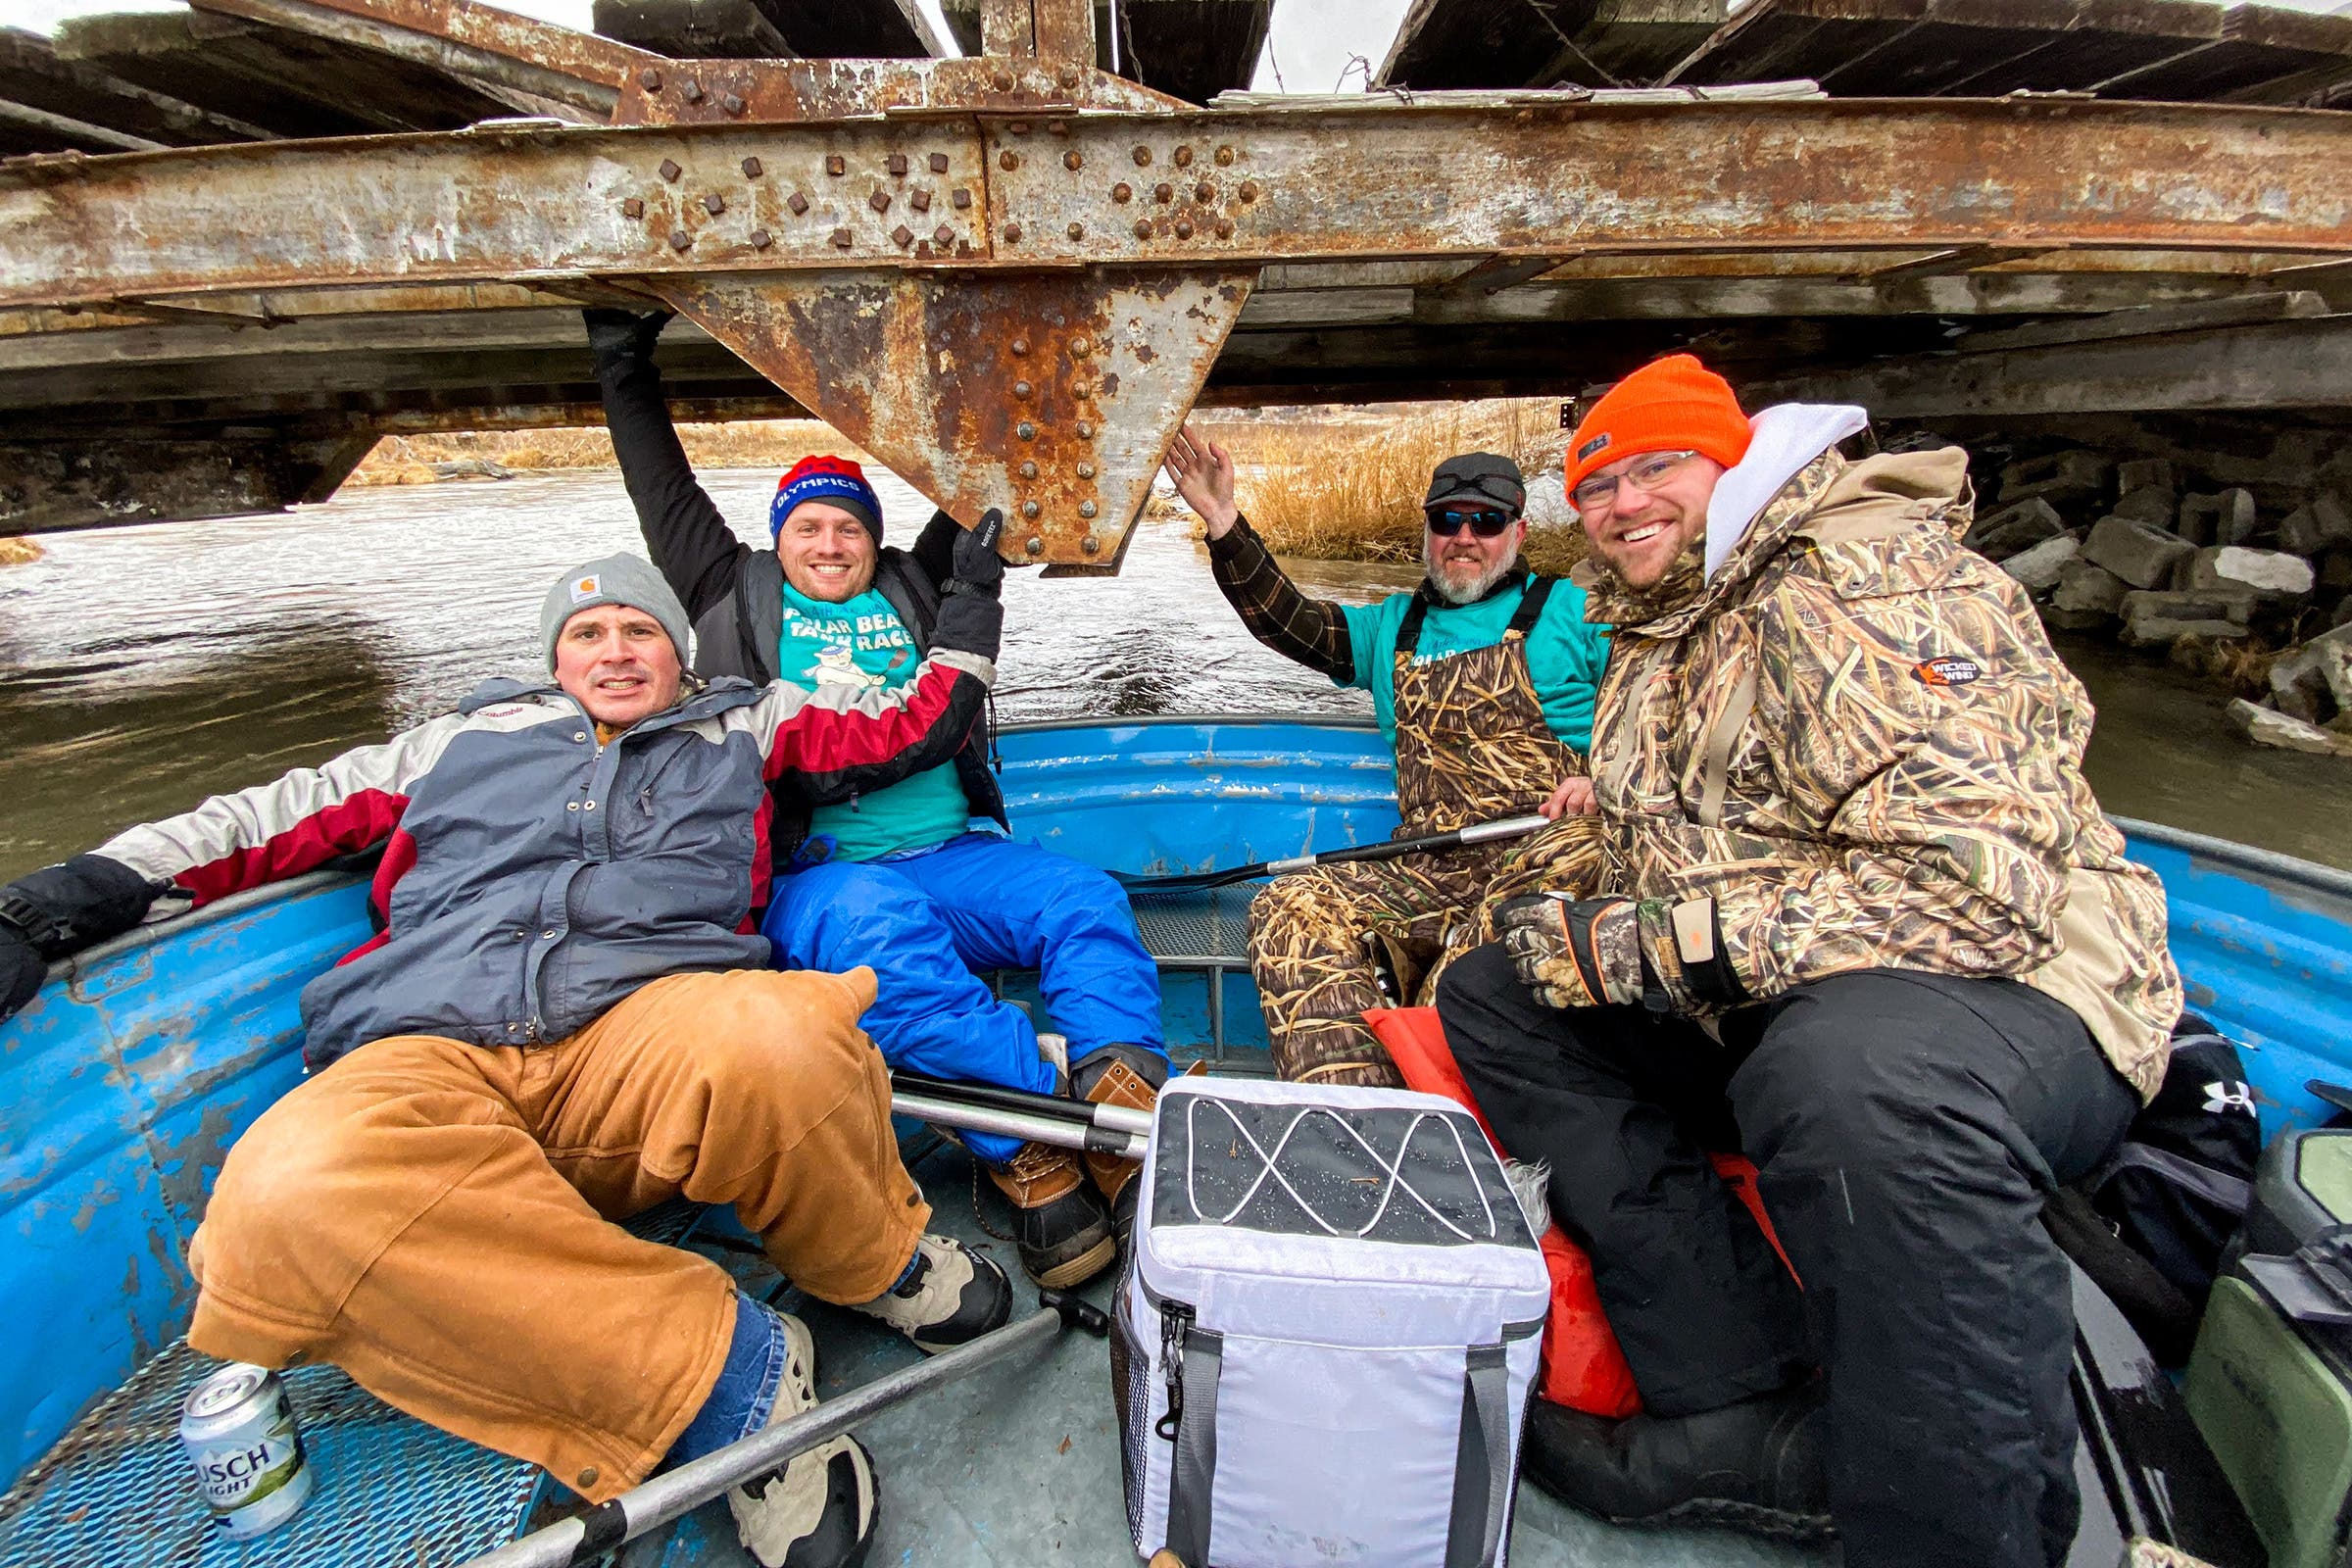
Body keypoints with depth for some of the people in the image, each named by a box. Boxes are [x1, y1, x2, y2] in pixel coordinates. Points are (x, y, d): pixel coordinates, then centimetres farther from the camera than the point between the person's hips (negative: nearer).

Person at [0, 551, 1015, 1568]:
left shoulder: (748, 728, 25)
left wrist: (969, 607, 29)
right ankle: (724, 1375, -26)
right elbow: (271, 823, 31)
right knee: (295, 1194, -35)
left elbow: (916, 729, 27)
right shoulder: (468, 741, 29)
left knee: (772, 1041, -39)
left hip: (649, 1033, -1)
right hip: (426, 1067, 2)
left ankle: (881, 1267, -7)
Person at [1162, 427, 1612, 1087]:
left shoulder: (1571, 612, 13)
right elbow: (1285, 619, 14)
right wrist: (1222, 520, 4)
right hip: (1426, 872, 4)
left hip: (1547, 847, -3)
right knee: (1289, 910, -20)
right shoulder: (1393, 626, 25)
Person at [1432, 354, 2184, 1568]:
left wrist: (1646, 942, -26)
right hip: (1760, 1010, 9)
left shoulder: (1866, 583, -15)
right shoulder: (1657, 638, 13)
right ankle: (1753, 1415, -8)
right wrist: (1568, 923, 3)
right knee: (1491, 997, -1)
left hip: (2003, 983, -9)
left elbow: (1978, 879, -27)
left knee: (1856, 1072, -42)